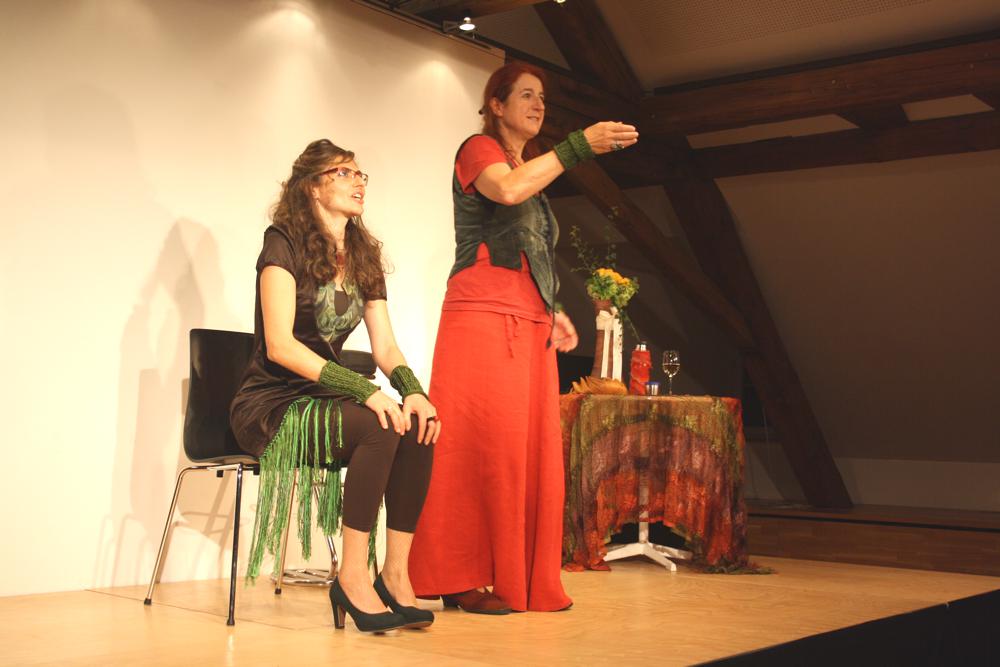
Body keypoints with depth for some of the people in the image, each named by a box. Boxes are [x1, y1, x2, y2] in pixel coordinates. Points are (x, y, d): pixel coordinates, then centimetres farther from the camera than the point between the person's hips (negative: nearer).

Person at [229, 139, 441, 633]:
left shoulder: (363, 258, 14)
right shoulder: (284, 243, -8)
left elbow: (385, 345, 7)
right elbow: (279, 345, -19)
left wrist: (413, 391, -16)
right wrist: (365, 391, -28)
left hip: (323, 400, 6)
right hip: (272, 404, -6)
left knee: (418, 428, -22)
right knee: (379, 427, -31)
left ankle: (395, 574, -18)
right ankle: (352, 576, -24)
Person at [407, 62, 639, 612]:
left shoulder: (532, 168, 27)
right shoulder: (478, 150, 2)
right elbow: (508, 189, -22)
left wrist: (552, 313, 17)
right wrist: (578, 145, -22)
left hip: (530, 325, 8)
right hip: (482, 318, -8)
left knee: (531, 452, 4)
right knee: (482, 447, -10)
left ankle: (525, 582, 9)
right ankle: (462, 579, -4)